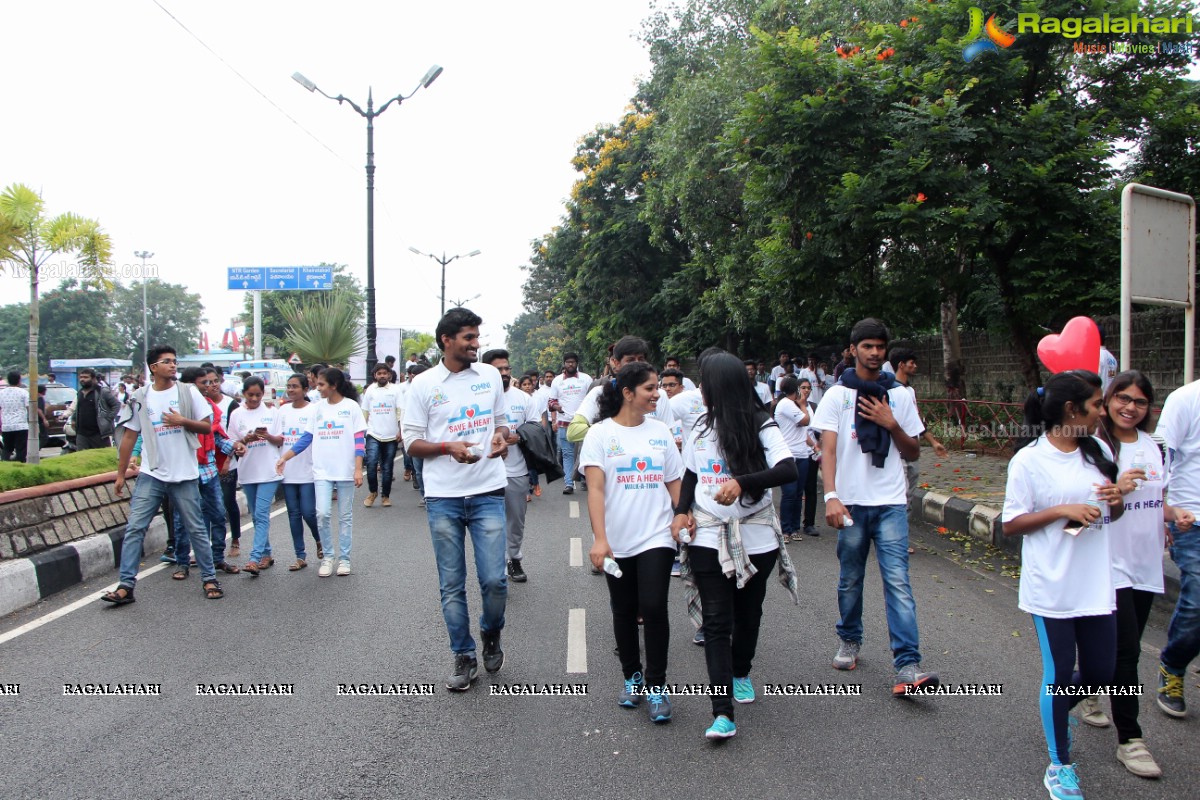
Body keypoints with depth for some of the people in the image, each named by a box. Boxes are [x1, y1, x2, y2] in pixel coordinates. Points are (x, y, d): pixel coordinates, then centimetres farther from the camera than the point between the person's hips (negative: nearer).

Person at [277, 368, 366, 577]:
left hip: (345, 471, -3)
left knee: (345, 516, 6)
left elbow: (359, 439, -5)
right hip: (322, 471, 3)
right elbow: (307, 437, 10)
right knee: (322, 514, -8)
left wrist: (358, 469, -11)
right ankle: (327, 557, 9)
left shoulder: (351, 406, -3)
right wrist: (285, 457, 3)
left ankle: (344, 559, 16)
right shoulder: (318, 408, 7)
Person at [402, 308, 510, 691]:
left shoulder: (490, 375, 7)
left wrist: (501, 439, -5)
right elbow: (412, 443, 0)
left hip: (488, 492, 1)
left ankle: (491, 634, 27)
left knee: (494, 579, -4)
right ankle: (464, 657, 23)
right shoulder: (424, 384, -1)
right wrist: (448, 448, -18)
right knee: (452, 585, 7)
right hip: (443, 497, -1)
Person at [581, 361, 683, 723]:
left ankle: (656, 686, 5)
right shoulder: (600, 433, -4)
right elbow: (595, 489, -10)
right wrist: (599, 539, -18)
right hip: (617, 543, -1)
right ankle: (633, 677, 31)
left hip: (656, 538, 1)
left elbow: (675, 485, 11)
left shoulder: (660, 431, 6)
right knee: (624, 613, 12)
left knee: (653, 608, -10)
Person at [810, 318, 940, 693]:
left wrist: (891, 424, -6)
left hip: (891, 504, 1)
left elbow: (913, 452, 12)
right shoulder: (837, 395, 3)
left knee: (897, 581, -8)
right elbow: (828, 450, -5)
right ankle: (849, 641, 33)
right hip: (851, 503, 0)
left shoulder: (900, 395, 10)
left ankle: (907, 666, -10)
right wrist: (831, 496, -19)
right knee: (850, 580, 12)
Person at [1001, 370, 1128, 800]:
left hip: (1096, 584, 5)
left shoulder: (1098, 451, 6)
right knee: (1059, 674, 6)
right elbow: (1010, 524, -9)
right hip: (1051, 588, -5)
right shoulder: (1029, 460, -12)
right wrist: (1062, 510, -21)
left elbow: (1112, 513, 17)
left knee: (1100, 673, 12)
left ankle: (1057, 708, 45)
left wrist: (1117, 499, -6)